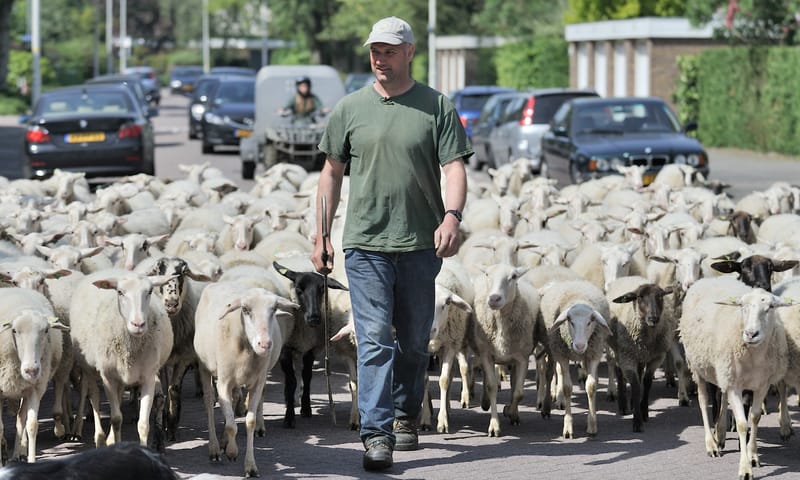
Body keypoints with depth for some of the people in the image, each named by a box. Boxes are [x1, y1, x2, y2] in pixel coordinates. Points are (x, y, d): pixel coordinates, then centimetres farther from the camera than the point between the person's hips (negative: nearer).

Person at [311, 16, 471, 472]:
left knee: (415, 341, 11)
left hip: (422, 245, 0)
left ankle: (406, 417, 30)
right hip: (366, 245, 0)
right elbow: (332, 172, 12)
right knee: (375, 340, -9)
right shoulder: (350, 109, 7)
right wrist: (322, 235, 10)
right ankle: (376, 434, -11)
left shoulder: (438, 108, 3)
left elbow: (454, 167, -4)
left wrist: (452, 216, -22)